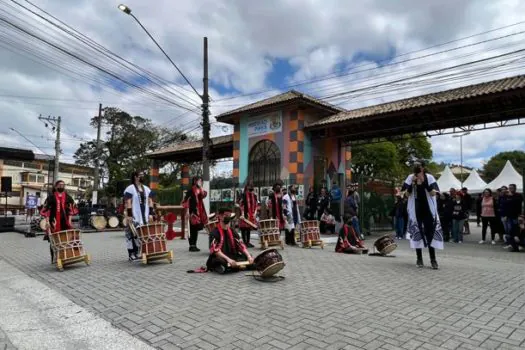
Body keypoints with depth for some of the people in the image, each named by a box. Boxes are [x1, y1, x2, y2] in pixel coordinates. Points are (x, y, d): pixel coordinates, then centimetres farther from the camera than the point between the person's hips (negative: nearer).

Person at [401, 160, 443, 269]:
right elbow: (406, 192, -6)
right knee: (416, 233, 4)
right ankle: (419, 259, 14)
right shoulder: (411, 177, 1)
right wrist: (412, 182, -18)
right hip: (415, 209, 1)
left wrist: (423, 181, -19)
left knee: (430, 233, -1)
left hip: (428, 209, -1)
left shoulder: (429, 177, -3)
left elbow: (433, 193, -13)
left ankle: (433, 259, 5)